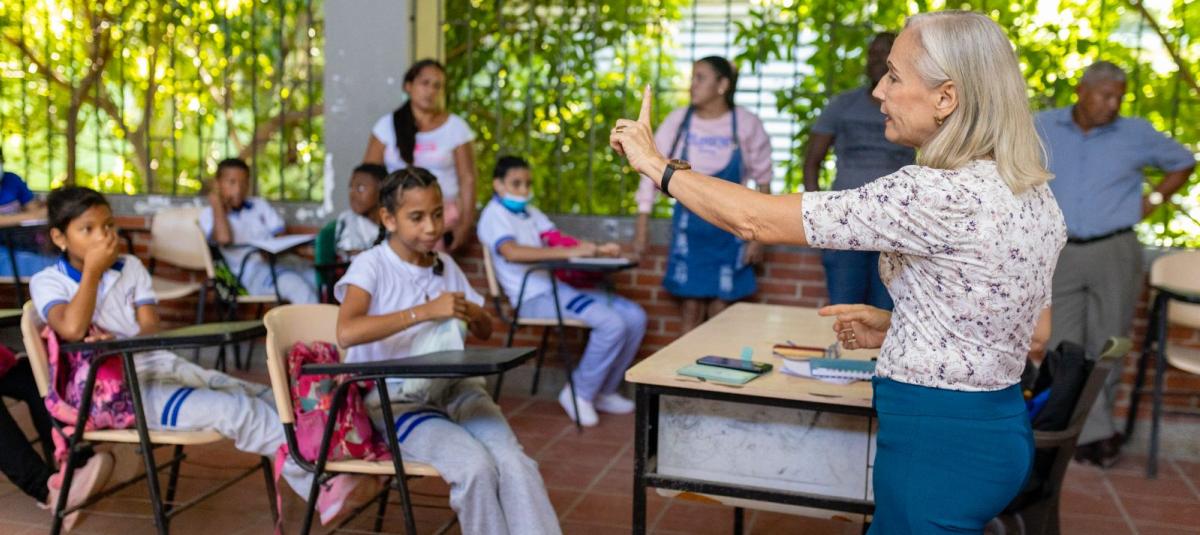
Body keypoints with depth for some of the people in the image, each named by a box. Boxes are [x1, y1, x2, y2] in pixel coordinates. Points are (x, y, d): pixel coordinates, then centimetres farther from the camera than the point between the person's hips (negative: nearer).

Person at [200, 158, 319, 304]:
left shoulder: (260, 204, 24)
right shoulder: (209, 213, 11)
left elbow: (281, 236, 15)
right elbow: (224, 238, -11)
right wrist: (217, 205, 0)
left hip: (280, 260, 5)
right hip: (251, 270, -5)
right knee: (299, 287, -35)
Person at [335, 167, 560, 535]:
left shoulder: (446, 265, 12)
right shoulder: (371, 266, -6)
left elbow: (486, 332, 22)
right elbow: (347, 333, -25)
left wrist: (474, 314, -3)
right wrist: (426, 311, -27)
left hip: (454, 388, 5)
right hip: (397, 400, -5)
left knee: (515, 464, -22)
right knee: (476, 466, -29)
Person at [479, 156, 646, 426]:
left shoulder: (530, 212, 21)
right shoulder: (495, 214, -6)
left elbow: (560, 240, 10)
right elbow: (511, 252, -25)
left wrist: (597, 249, -10)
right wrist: (569, 252, -30)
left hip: (557, 288, 9)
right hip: (533, 297, -9)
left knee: (634, 316, -1)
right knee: (612, 323, -24)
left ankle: (604, 391, 10)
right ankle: (580, 394, -6)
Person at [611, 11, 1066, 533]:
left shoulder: (941, 195, -24)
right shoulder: (1031, 192, 4)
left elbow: (758, 220, -21)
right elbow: (1035, 328, 15)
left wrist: (657, 165, -6)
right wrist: (897, 329, 10)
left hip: (936, 437, -9)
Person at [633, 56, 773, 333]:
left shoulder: (746, 124, -9)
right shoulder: (678, 120, -7)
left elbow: (763, 182, 0)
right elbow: (652, 172, -3)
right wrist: (641, 230, -5)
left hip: (729, 229, -1)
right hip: (689, 224, 1)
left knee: (720, 312, 2)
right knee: (690, 309, 2)